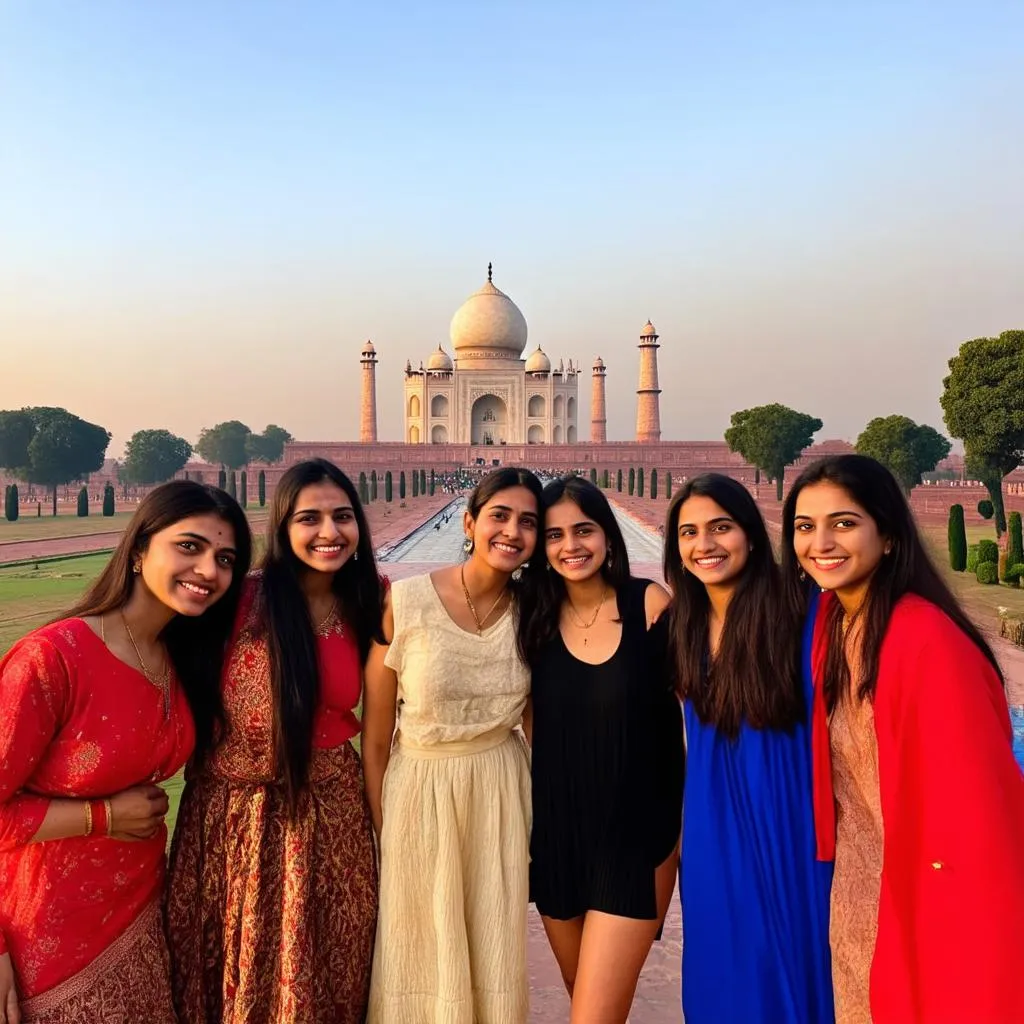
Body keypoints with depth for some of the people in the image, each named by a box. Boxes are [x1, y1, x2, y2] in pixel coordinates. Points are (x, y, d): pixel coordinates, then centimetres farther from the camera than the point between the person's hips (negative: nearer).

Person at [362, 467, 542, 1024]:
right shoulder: (403, 603, -16)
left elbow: (539, 721, 8)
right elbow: (375, 738, -8)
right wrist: (379, 835, -3)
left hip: (502, 795, 3)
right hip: (419, 793, -2)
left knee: (494, 961, 17)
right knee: (421, 962, 14)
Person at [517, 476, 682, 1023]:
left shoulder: (649, 603, -12)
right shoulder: (535, 618, -2)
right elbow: (533, 719, 7)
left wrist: (692, 820, -5)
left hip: (636, 836, -4)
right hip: (557, 834, 4)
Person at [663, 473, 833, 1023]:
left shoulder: (793, 610, -17)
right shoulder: (681, 623, 0)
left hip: (784, 822, -5)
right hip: (711, 826, 5)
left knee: (782, 970, 11)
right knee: (717, 971, 18)